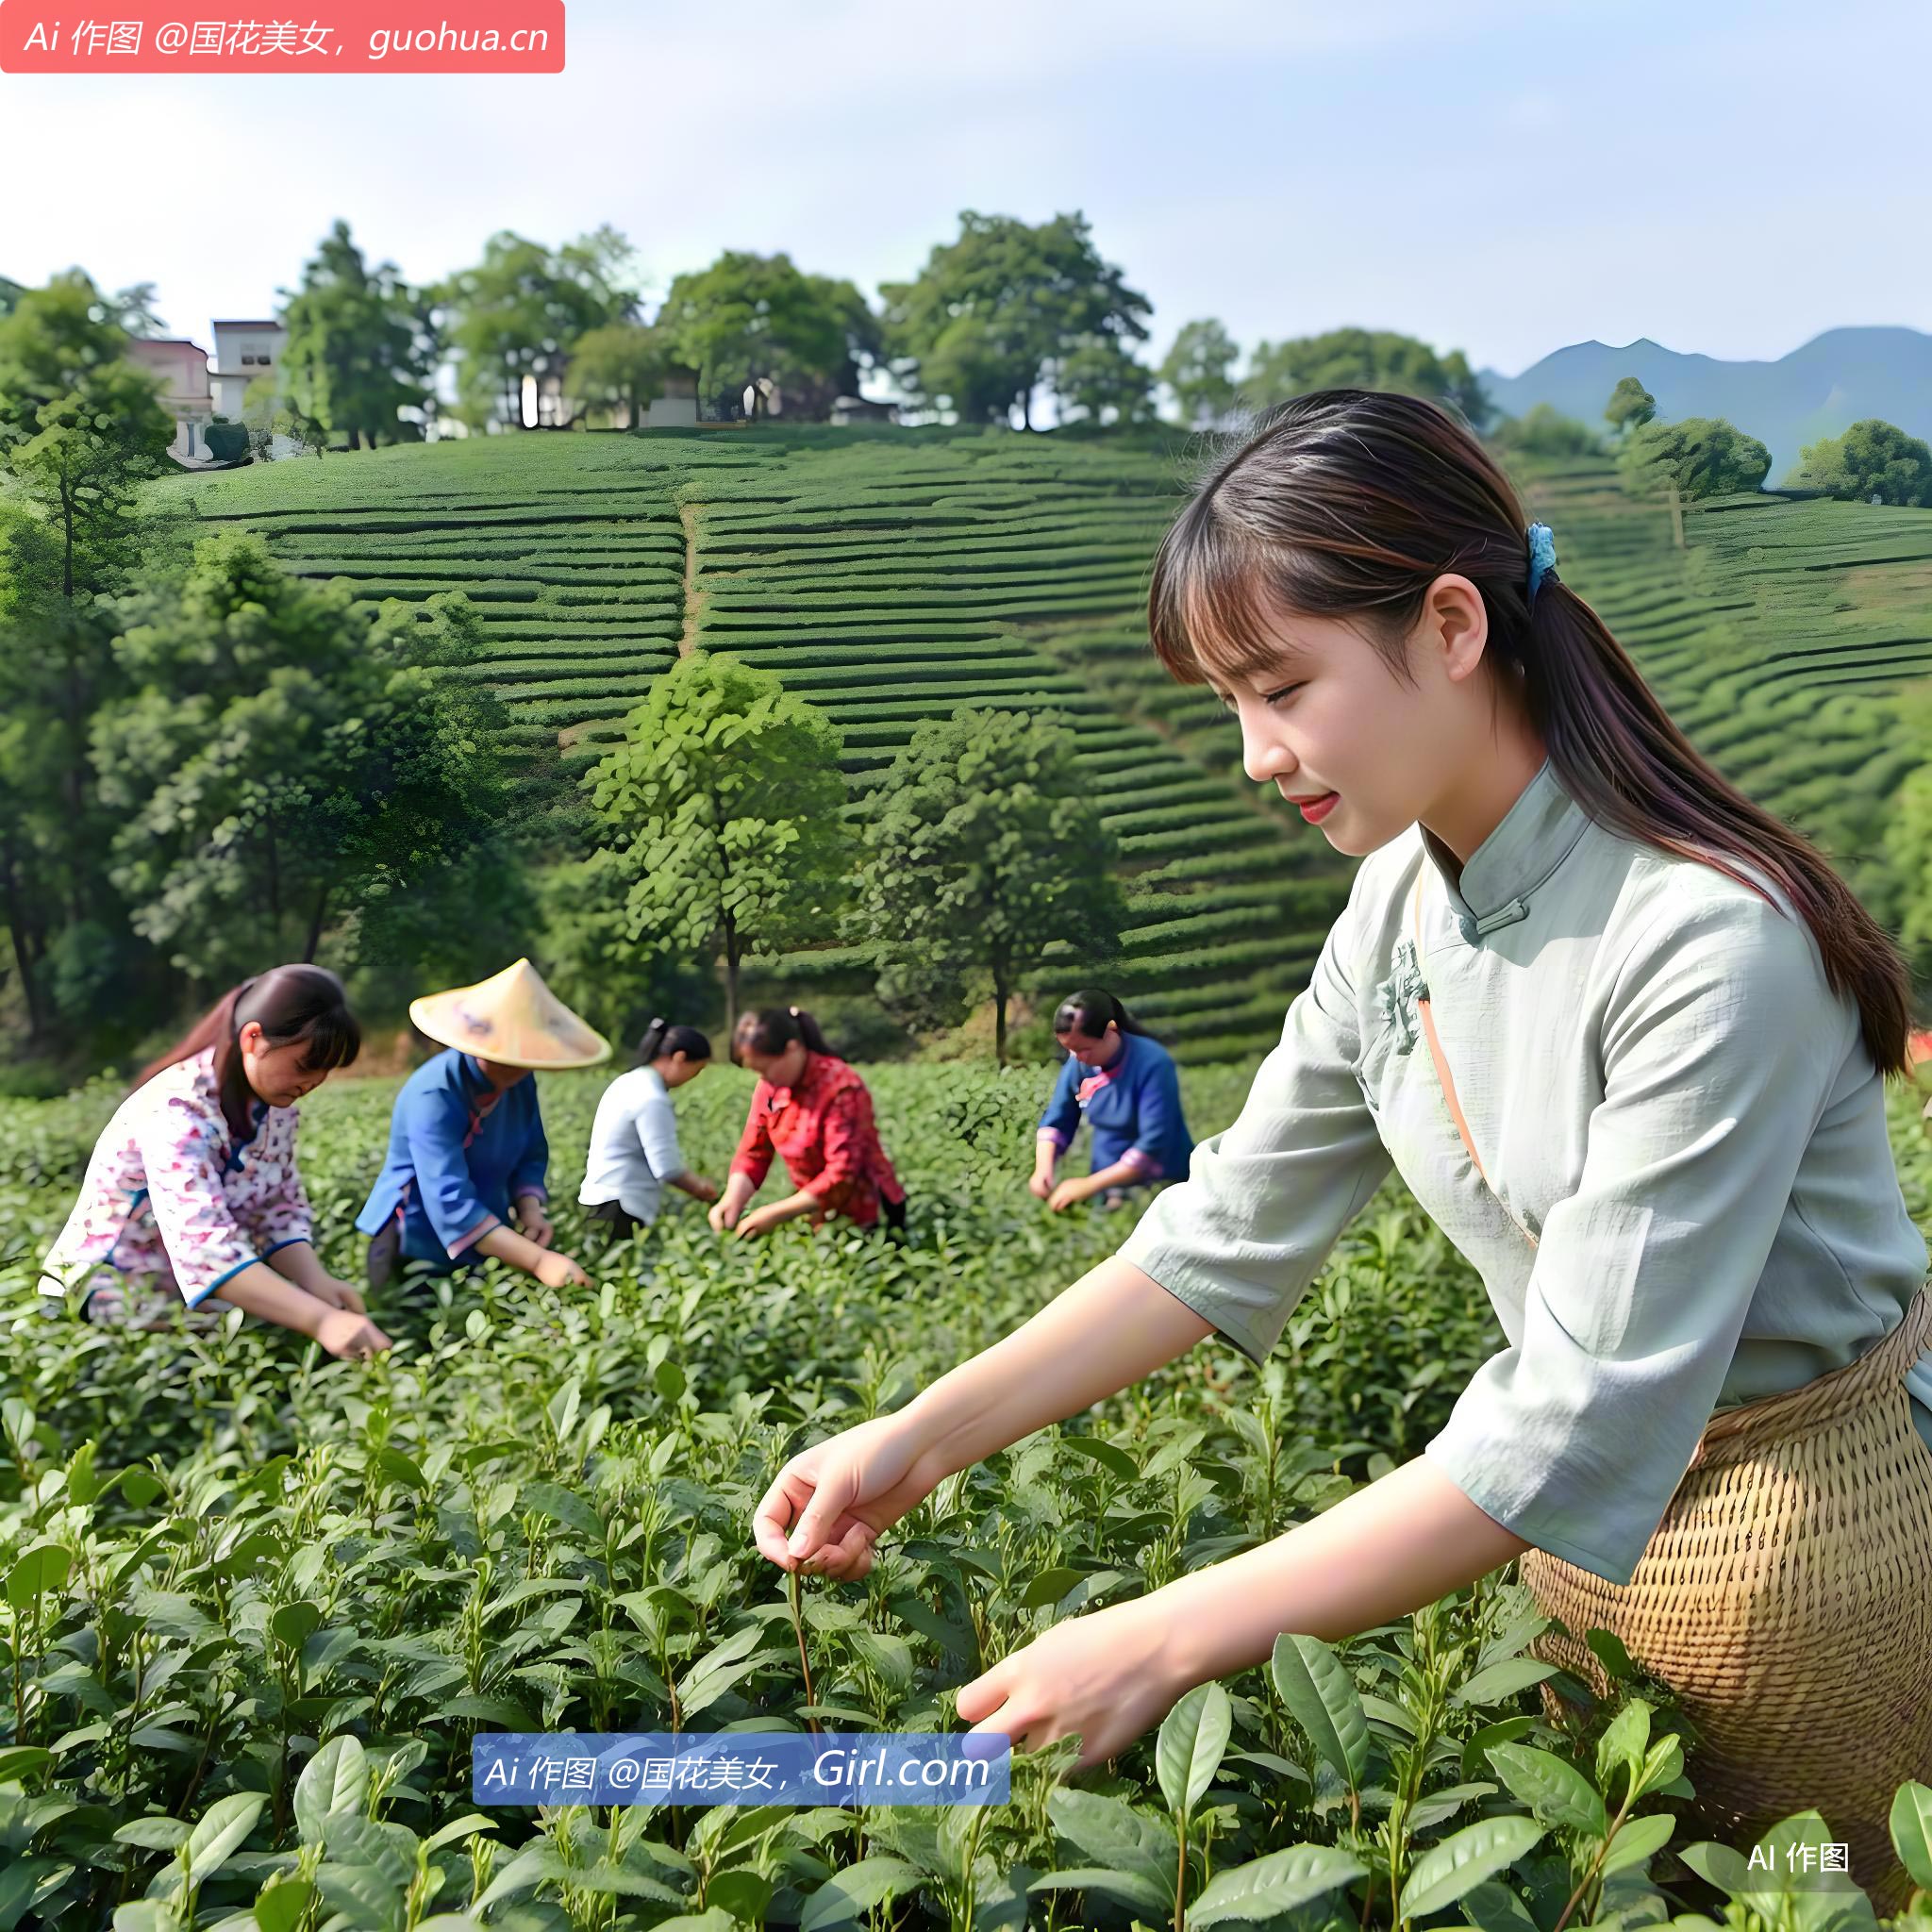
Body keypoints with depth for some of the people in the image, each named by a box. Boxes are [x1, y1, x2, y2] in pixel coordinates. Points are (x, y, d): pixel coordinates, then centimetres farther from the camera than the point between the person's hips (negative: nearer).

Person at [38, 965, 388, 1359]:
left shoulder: (274, 1102, -4)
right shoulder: (176, 1110, -27)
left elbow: (281, 1209, -4)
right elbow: (205, 1246, -39)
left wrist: (316, 1282, -24)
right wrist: (320, 1320, -47)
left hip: (197, 1287, 7)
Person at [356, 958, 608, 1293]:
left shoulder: (521, 1083, -7)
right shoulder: (435, 1094, -28)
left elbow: (531, 1156, 4)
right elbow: (450, 1202, -36)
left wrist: (530, 1210, -19)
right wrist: (537, 1260, -41)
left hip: (486, 1244, 6)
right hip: (421, 1249, -6)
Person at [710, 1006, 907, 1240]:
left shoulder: (841, 1088, -26)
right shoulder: (770, 1086, -6)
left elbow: (841, 1176, -29)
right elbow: (753, 1153, -2)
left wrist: (774, 1214, -28)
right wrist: (731, 1202, -20)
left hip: (864, 1216, -6)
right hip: (821, 1216, 6)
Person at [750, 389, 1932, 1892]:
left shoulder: (1710, 939, -31)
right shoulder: (1401, 898, -7)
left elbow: (1582, 1426, -31)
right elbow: (1232, 1233, -5)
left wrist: (1171, 1640, -32)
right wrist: (924, 1440, -12)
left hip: (1807, 1521, -6)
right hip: (1599, 1506, 6)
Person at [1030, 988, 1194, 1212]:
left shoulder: (1153, 1064, -21)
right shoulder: (1077, 1065, -5)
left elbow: (1153, 1145, -26)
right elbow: (1056, 1121, 3)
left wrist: (1090, 1184, -27)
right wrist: (1043, 1168, -16)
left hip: (1163, 1186, -4)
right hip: (1108, 1185, 4)